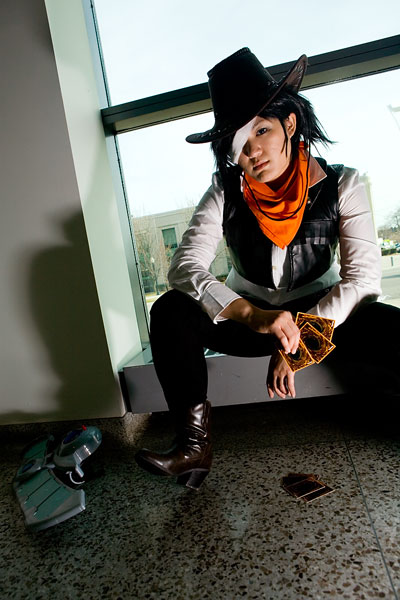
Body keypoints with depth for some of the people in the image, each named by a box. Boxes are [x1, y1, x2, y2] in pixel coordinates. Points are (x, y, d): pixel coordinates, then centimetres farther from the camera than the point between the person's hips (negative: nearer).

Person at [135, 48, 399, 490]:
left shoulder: (340, 184, -8)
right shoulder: (225, 193, -9)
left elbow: (364, 276, -14)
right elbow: (183, 268, -21)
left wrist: (296, 342, -25)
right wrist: (255, 317, -36)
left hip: (324, 312, 0)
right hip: (248, 317, 1)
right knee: (170, 311, -25)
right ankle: (193, 445, -17)